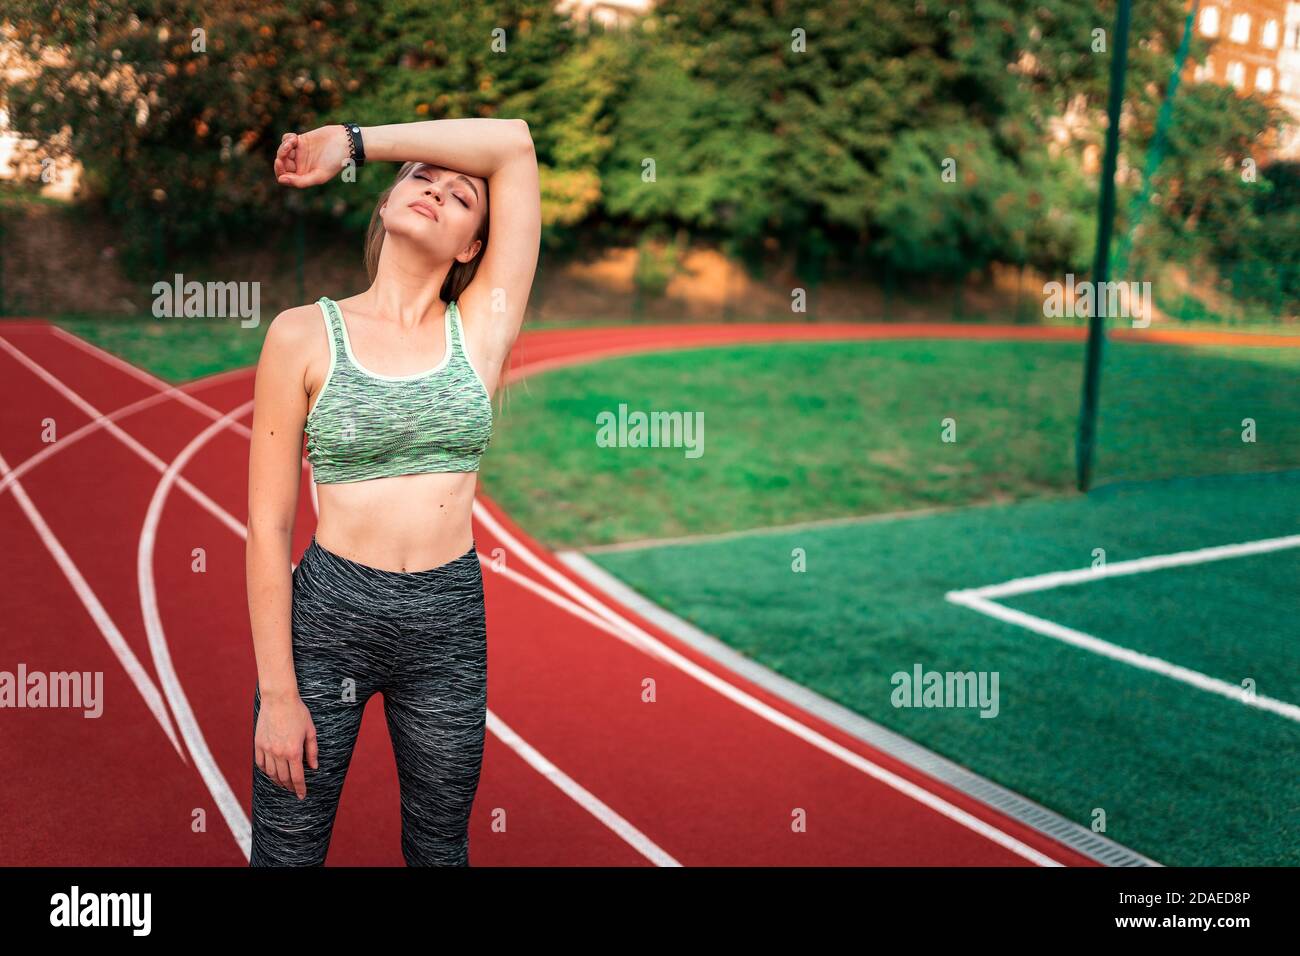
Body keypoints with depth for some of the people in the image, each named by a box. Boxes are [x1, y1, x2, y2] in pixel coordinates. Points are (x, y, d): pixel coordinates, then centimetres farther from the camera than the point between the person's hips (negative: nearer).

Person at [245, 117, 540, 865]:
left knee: (440, 849, 17)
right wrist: (278, 692, -9)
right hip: (326, 616, -1)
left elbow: (514, 144, -5)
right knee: (287, 852, 10)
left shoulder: (482, 329, 0)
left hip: (450, 622, 2)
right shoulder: (306, 335, -5)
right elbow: (269, 525, -6)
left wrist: (354, 143, -1)